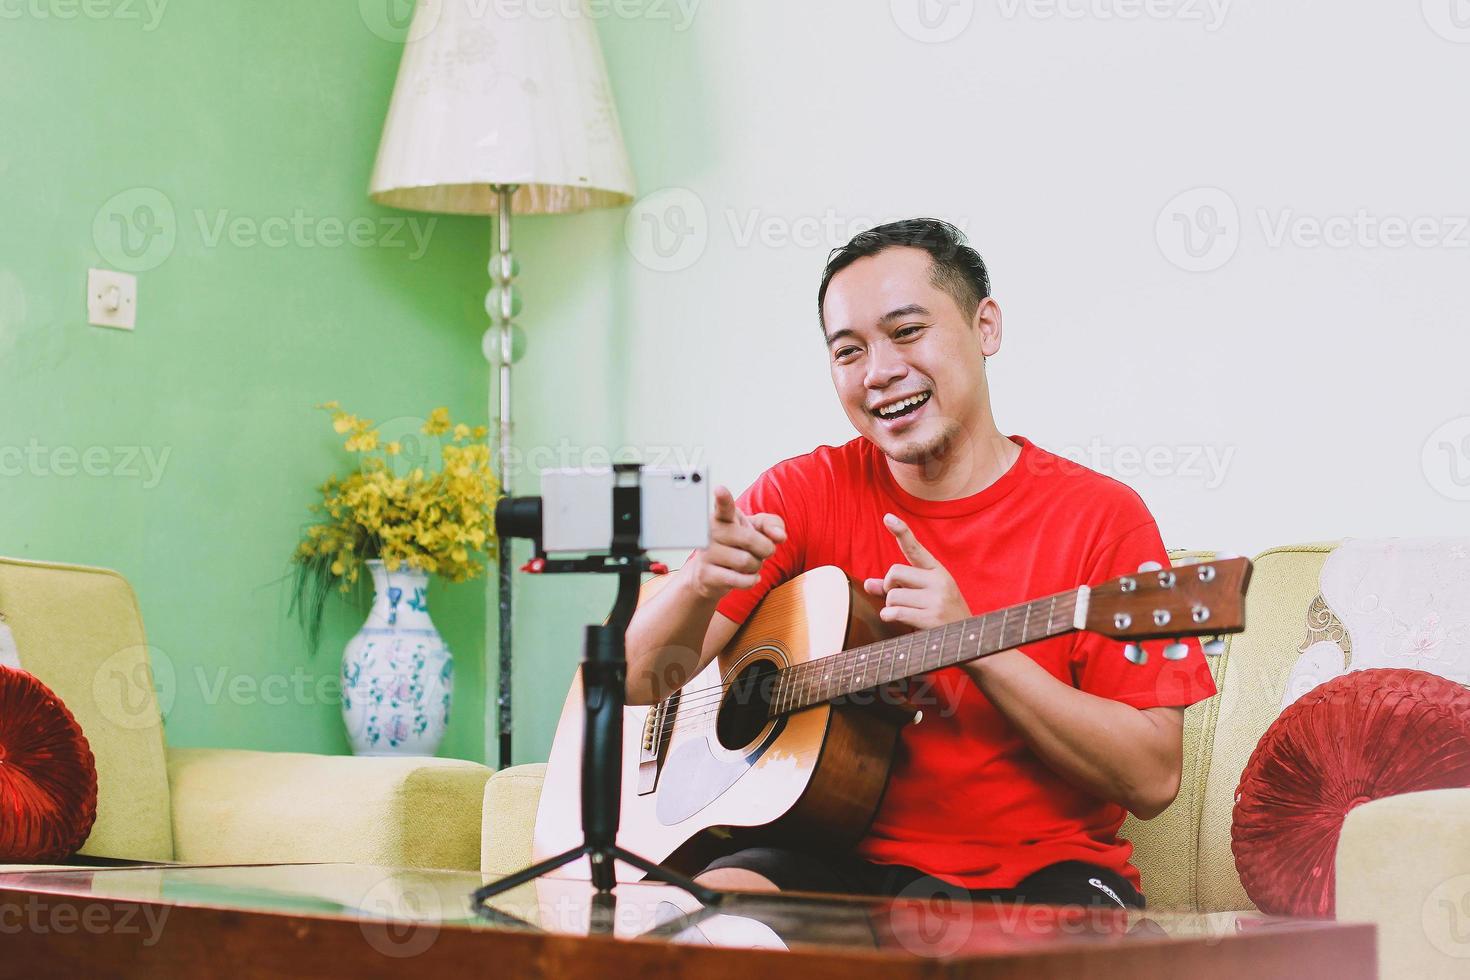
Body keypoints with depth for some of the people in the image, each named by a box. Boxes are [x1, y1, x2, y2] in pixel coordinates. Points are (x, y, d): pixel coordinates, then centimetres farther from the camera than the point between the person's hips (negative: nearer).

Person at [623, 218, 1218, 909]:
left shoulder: (1099, 517, -3)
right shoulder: (804, 494, 5)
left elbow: (1152, 781, -10)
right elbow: (637, 682, 0)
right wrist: (700, 583, -22)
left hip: (1041, 870, -1)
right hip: (843, 859, 2)